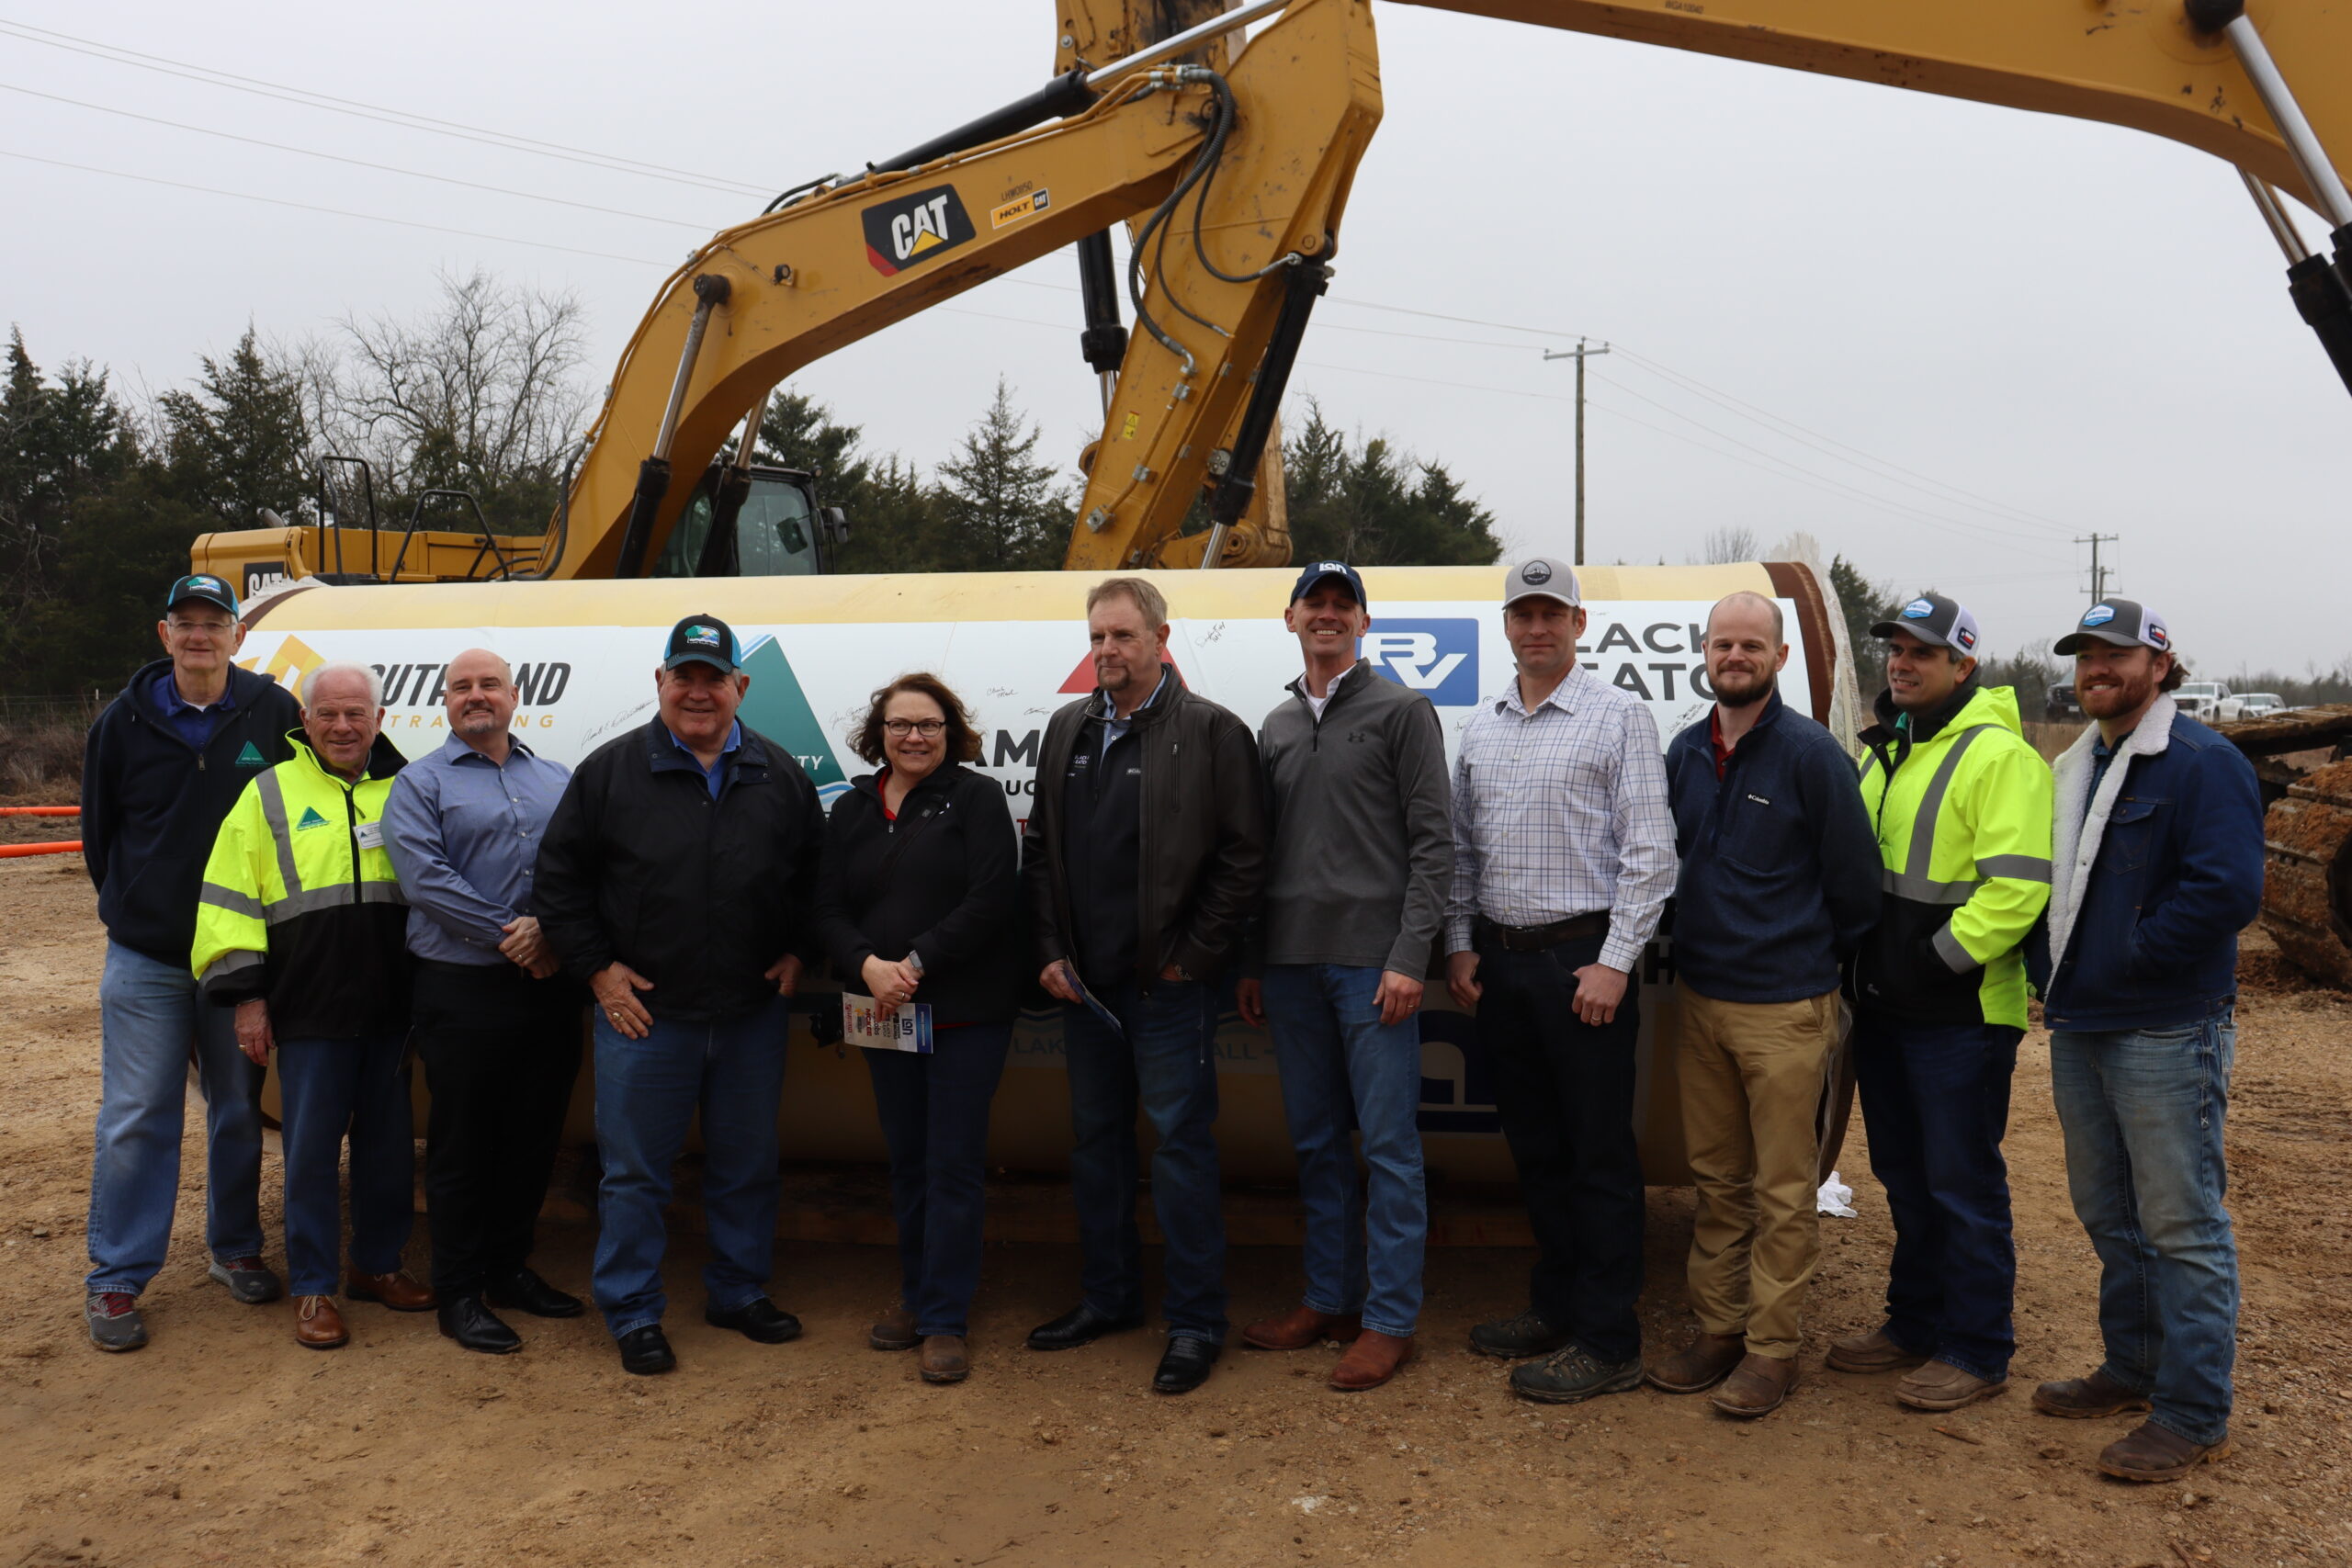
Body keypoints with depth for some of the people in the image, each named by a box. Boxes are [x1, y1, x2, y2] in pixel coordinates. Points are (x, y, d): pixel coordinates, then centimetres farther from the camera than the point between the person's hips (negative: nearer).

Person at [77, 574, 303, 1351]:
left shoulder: (274, 712, -3)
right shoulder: (126, 720, -1)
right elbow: (99, 829, 9)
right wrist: (130, 910, 11)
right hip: (145, 959, 0)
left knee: (239, 1109, 11)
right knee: (136, 1117, 0)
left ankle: (235, 1247, 28)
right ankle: (115, 1278, 11)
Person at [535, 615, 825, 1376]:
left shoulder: (781, 775, 6)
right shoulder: (611, 770, -2)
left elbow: (815, 873, 16)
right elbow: (560, 872, 1)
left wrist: (797, 952, 7)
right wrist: (597, 967, -3)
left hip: (754, 1013, 3)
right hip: (644, 1012, -3)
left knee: (748, 1165, 14)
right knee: (634, 1171, 4)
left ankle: (741, 1292, 31)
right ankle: (634, 1314, 18)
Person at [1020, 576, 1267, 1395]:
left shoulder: (1210, 732, -7)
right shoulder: (1067, 730, 11)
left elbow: (1243, 855, -9)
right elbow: (1040, 851, 15)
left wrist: (1191, 956, -10)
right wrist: (1051, 951, 6)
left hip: (1167, 984, -6)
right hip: (1084, 982, 6)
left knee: (1180, 1142, -2)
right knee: (1095, 1137, 15)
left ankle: (1196, 1322, 8)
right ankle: (1109, 1296, 30)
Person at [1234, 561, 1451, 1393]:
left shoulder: (1401, 711, 0)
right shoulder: (1277, 727, 17)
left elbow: (1432, 842, -6)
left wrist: (1409, 958, -14)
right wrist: (1253, 966, 13)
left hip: (1372, 963, -6)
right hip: (1293, 964, 6)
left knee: (1388, 1143, -3)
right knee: (1315, 1142, 12)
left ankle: (1389, 1320, 4)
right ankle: (1329, 1299, 23)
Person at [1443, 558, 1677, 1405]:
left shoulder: (1619, 716, -5)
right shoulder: (1480, 727, 12)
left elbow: (1649, 851, -9)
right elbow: (1461, 848, 16)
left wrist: (1614, 962, -14)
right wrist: (1460, 945, 8)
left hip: (1582, 959, -6)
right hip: (1499, 961, 6)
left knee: (1599, 1154, -1)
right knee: (1534, 1146, 15)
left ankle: (1607, 1342, 7)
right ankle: (1556, 1305, 28)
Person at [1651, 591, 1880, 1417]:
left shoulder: (1811, 753, -10)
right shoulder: (1686, 752, 8)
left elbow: (1853, 879, -6)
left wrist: (1822, 958, 3)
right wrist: (1688, 947, 13)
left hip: (1785, 1006, -6)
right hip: (1699, 998, 6)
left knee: (1783, 1191, 3)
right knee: (1717, 1180, 14)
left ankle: (1772, 1347, 13)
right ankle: (1718, 1328, 25)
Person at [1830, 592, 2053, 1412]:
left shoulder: (1999, 757, -13)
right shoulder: (1885, 752, 14)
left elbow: (2018, 886, -22)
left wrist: (1942, 957, -21)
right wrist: (1858, 958, 12)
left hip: (1961, 1013, -8)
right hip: (1884, 1005, 8)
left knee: (1962, 1183, 0)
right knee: (1904, 1176, 17)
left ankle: (1977, 1351, 12)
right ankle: (1916, 1322, 31)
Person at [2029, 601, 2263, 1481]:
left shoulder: (2202, 764, -11)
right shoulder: (2074, 771, 15)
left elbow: (2228, 889, -21)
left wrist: (2128, 957, -16)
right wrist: (2053, 969, 7)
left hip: (2166, 1036, -8)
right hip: (2079, 1029, 9)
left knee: (2181, 1224, -2)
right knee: (2108, 1212, 17)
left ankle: (2193, 1416, 6)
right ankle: (2134, 1368, 31)